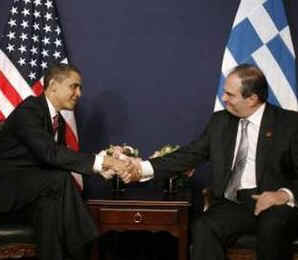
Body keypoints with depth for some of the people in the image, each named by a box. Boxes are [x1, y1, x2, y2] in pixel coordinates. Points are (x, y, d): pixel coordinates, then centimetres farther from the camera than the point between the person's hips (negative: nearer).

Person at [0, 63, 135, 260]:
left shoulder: (58, 120, 11)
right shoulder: (29, 110, -16)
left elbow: (61, 156, 5)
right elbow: (49, 153, -29)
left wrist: (105, 161, -9)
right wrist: (98, 161, -29)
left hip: (32, 186, 8)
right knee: (60, 179, -28)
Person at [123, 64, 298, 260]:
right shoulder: (220, 121, 13)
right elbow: (190, 155, 10)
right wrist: (144, 168, -1)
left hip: (274, 202, -3)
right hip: (233, 202, 3)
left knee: (272, 227, -35)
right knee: (203, 228, -26)